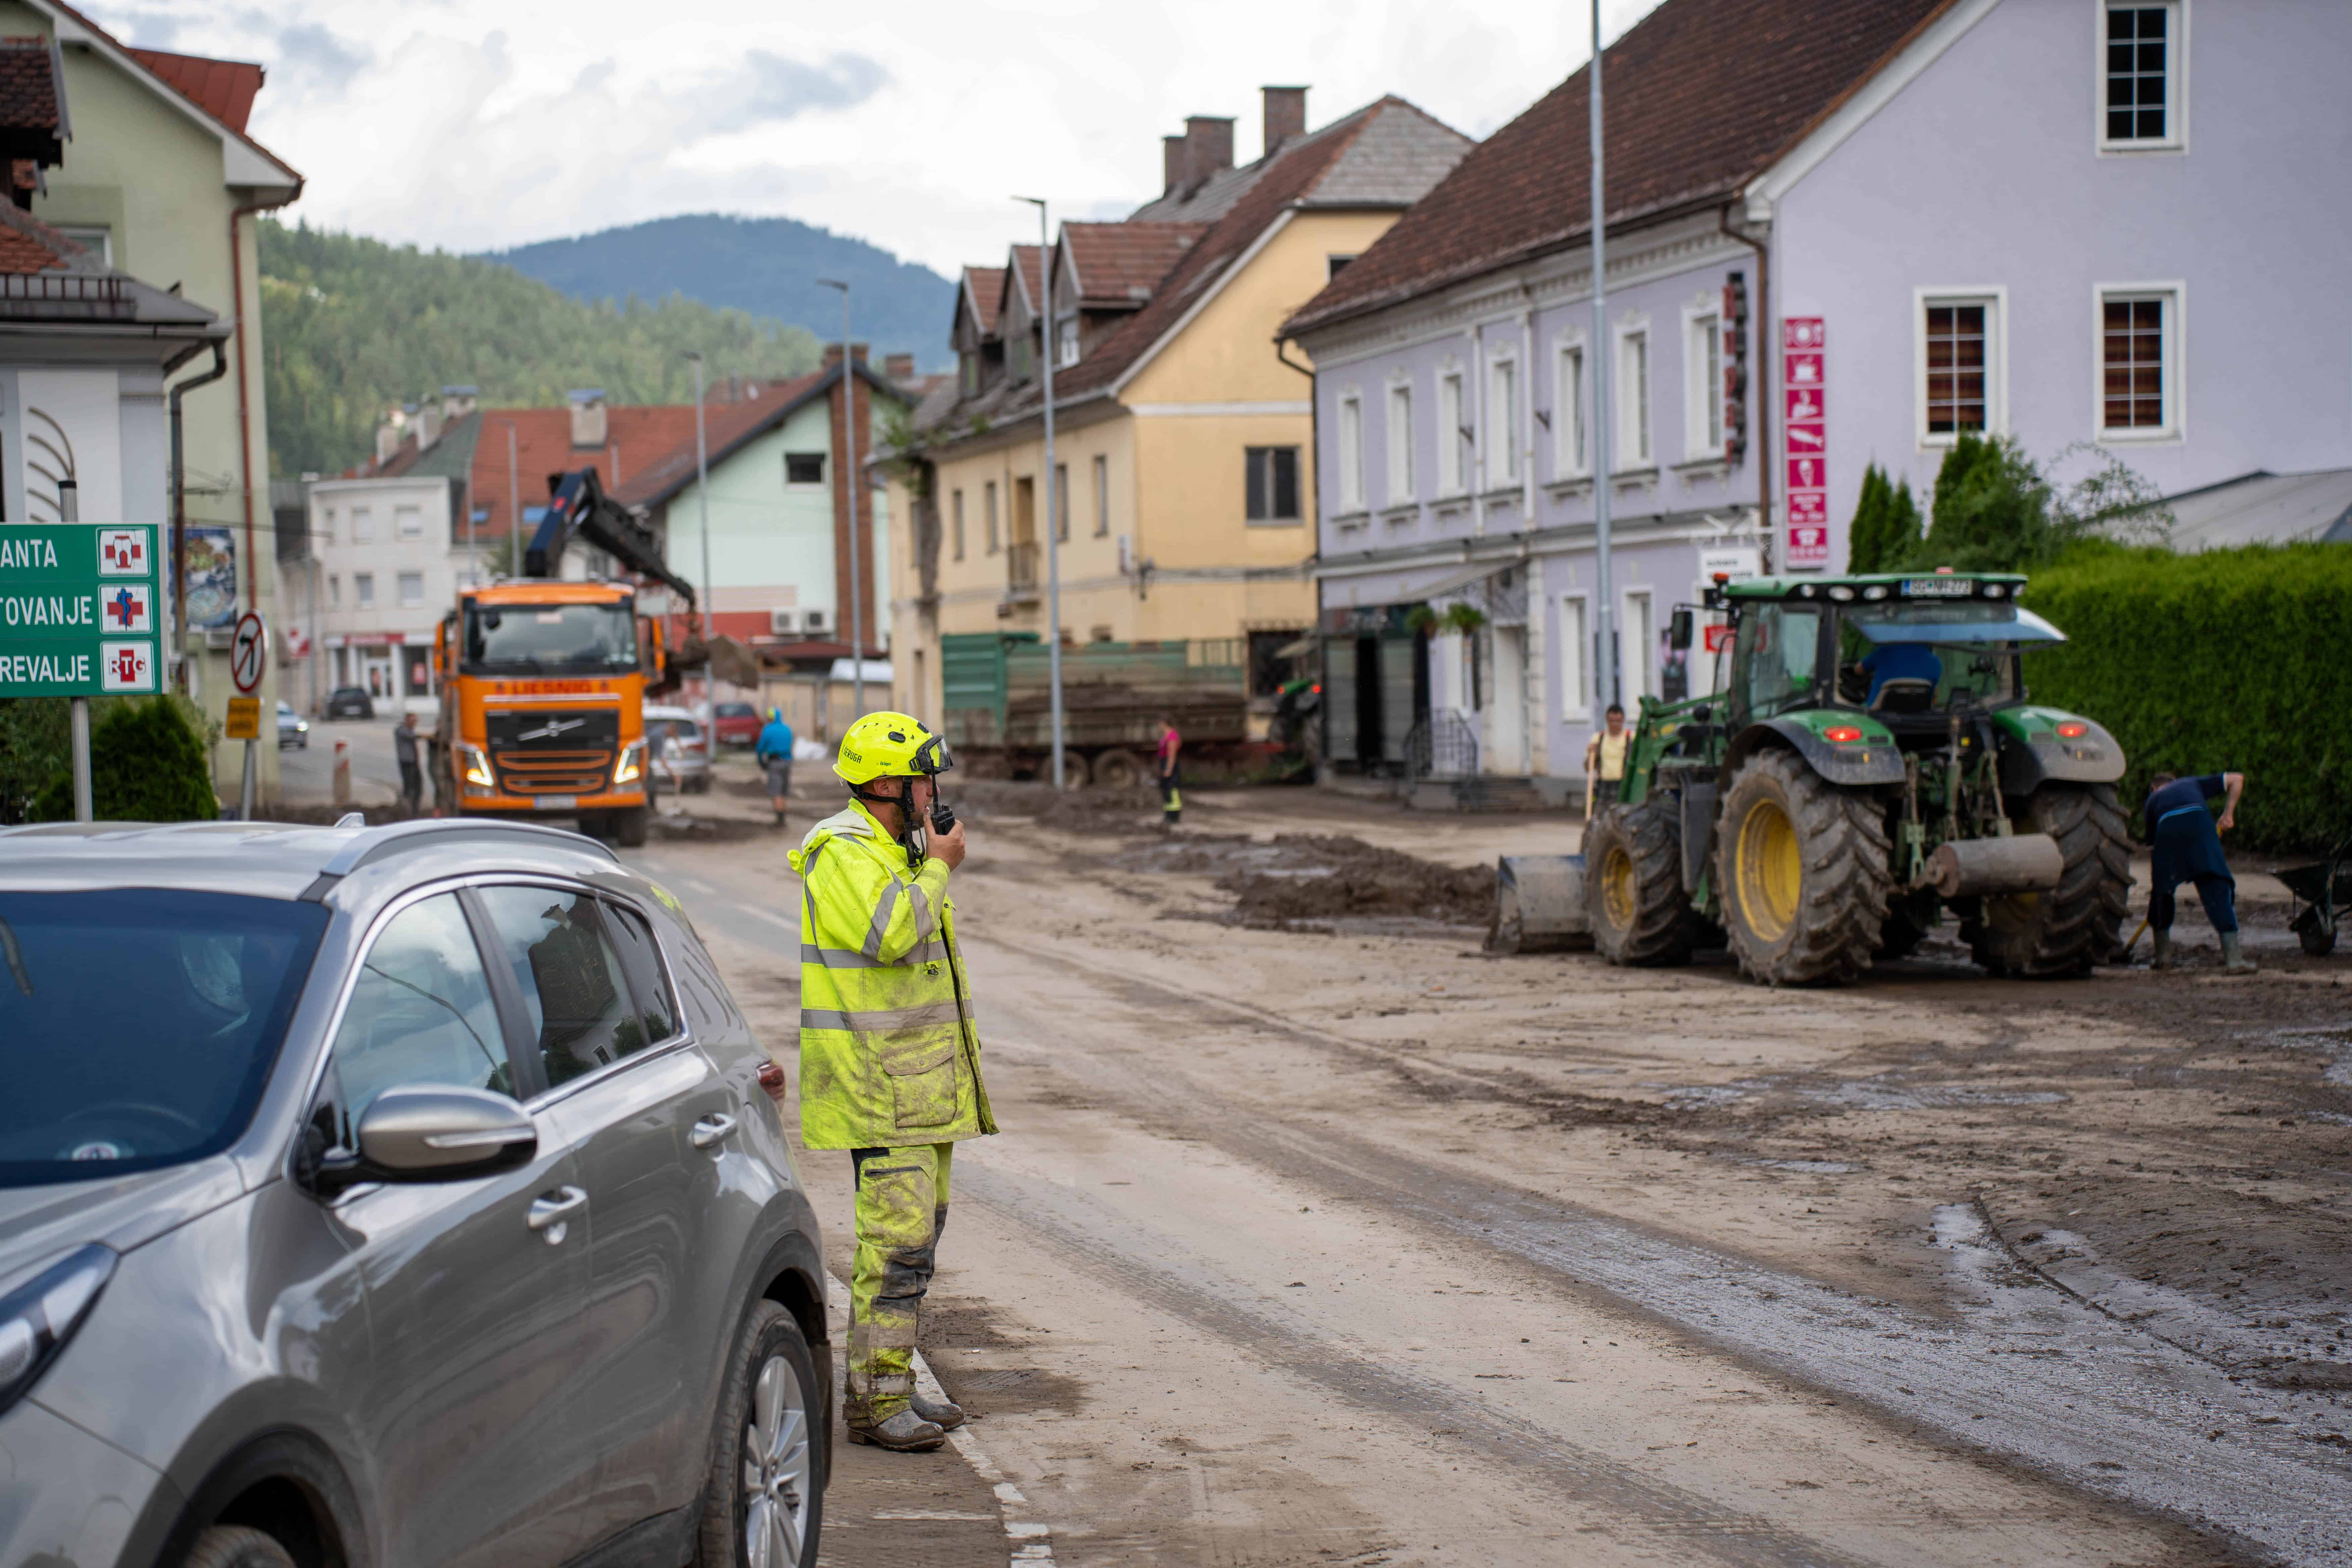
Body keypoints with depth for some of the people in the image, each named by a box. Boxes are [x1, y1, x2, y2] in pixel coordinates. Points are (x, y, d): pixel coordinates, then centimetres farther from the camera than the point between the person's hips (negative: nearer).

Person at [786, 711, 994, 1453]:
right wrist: (939, 868, -16)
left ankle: (890, 1386, 19)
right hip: (877, 1079, -10)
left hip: (921, 1077, 10)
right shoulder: (843, 852, -14)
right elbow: (889, 933, -29)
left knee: (918, 1230, 12)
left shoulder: (900, 849, 18)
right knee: (899, 1238, -12)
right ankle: (876, 1404, -9)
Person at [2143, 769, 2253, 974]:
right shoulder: (2193, 784, 39)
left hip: (2168, 830, 1)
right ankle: (2233, 956, -11)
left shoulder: (2153, 800, 37)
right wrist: (2228, 813, 30)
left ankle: (2163, 955, 26)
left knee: (2161, 891, 19)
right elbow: (2237, 779, 31)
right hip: (2200, 824, -1)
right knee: (2216, 888, -2)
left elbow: (2152, 845, 35)